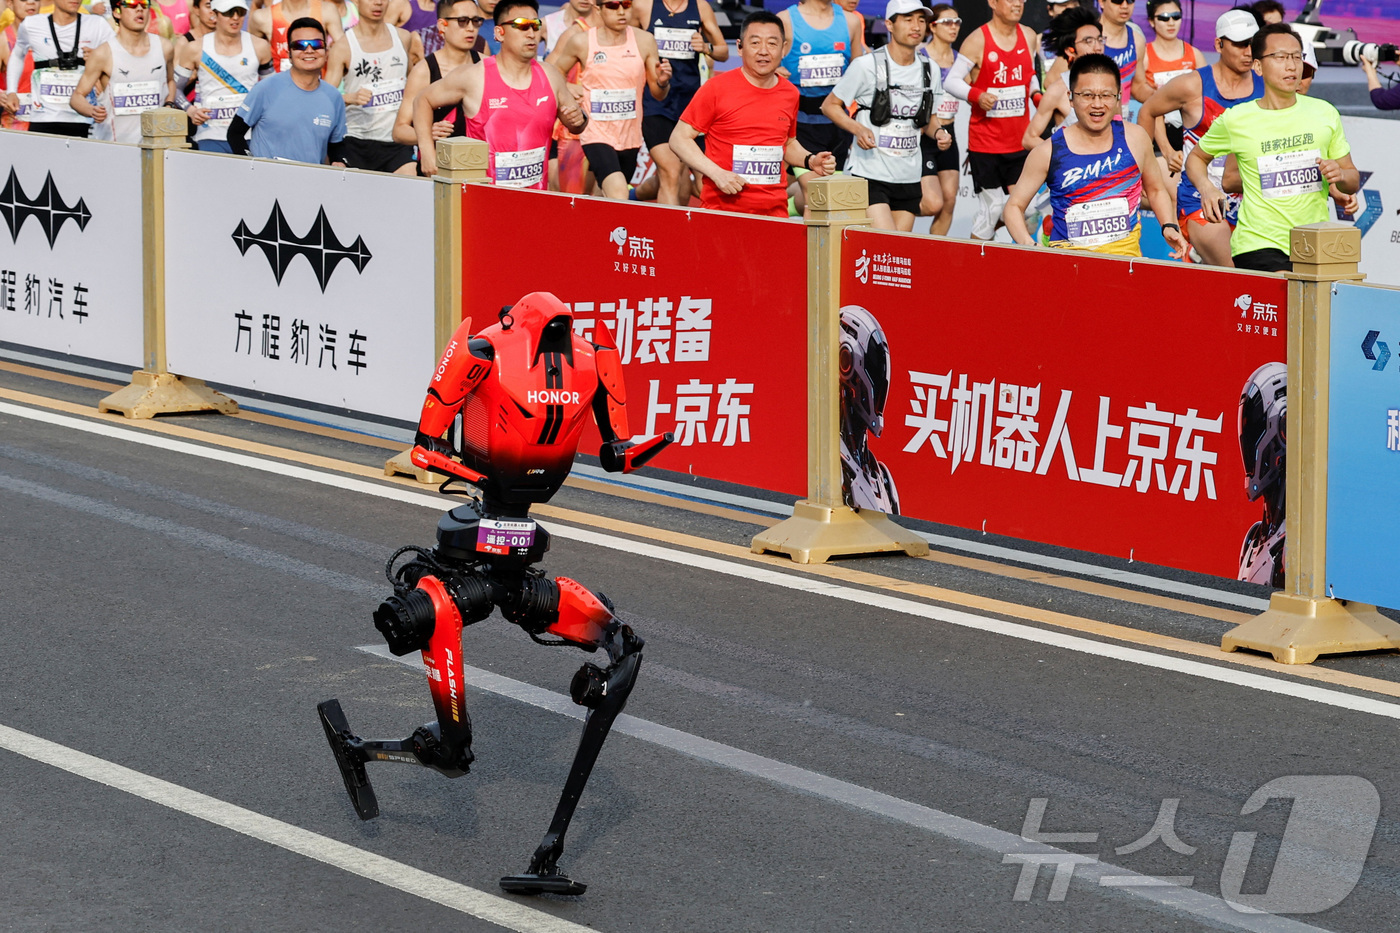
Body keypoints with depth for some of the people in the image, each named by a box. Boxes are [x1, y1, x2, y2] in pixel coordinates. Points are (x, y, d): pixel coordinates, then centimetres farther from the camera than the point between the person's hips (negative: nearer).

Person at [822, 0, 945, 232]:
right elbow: (830, 105, -1)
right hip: (870, 175, -6)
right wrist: (857, 128, -19)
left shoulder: (929, 70, 9)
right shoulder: (867, 65, -8)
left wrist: (937, 132, -3)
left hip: (909, 177, 6)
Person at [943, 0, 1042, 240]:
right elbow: (951, 81, -7)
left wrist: (1036, 95, 3)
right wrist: (977, 95, -24)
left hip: (1020, 141, 5)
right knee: (993, 206, -5)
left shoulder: (1030, 37, 7)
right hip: (985, 142, -4)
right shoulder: (978, 41, -8)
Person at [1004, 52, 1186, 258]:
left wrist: (1168, 227, 6)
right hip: (1067, 255, 1)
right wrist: (1028, 246, -10)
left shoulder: (1135, 139, 6)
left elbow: (1156, 190, 23)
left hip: (1125, 252, -1)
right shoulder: (1050, 152, -1)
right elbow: (1014, 206, 8)